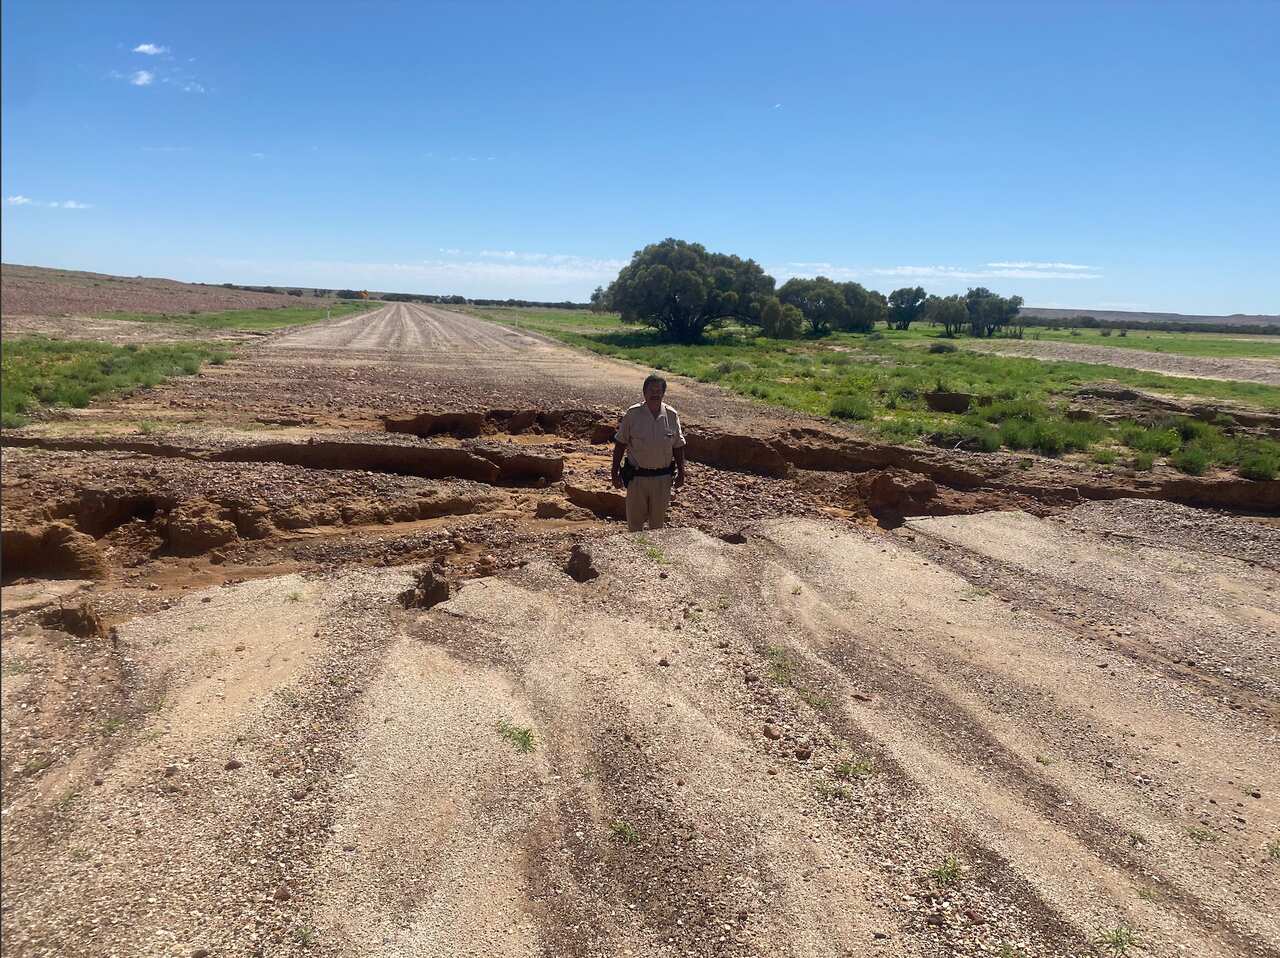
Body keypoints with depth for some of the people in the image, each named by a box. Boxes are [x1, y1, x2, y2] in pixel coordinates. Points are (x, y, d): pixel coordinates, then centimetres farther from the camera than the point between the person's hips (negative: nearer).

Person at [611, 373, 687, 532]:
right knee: (634, 519, 8)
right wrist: (615, 473, -4)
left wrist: (681, 473, 5)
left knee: (658, 520, 15)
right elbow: (620, 444, -3)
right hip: (637, 476, -1)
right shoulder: (632, 414, -8)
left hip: (662, 477, 1)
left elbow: (678, 446, 6)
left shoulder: (672, 415, -3)